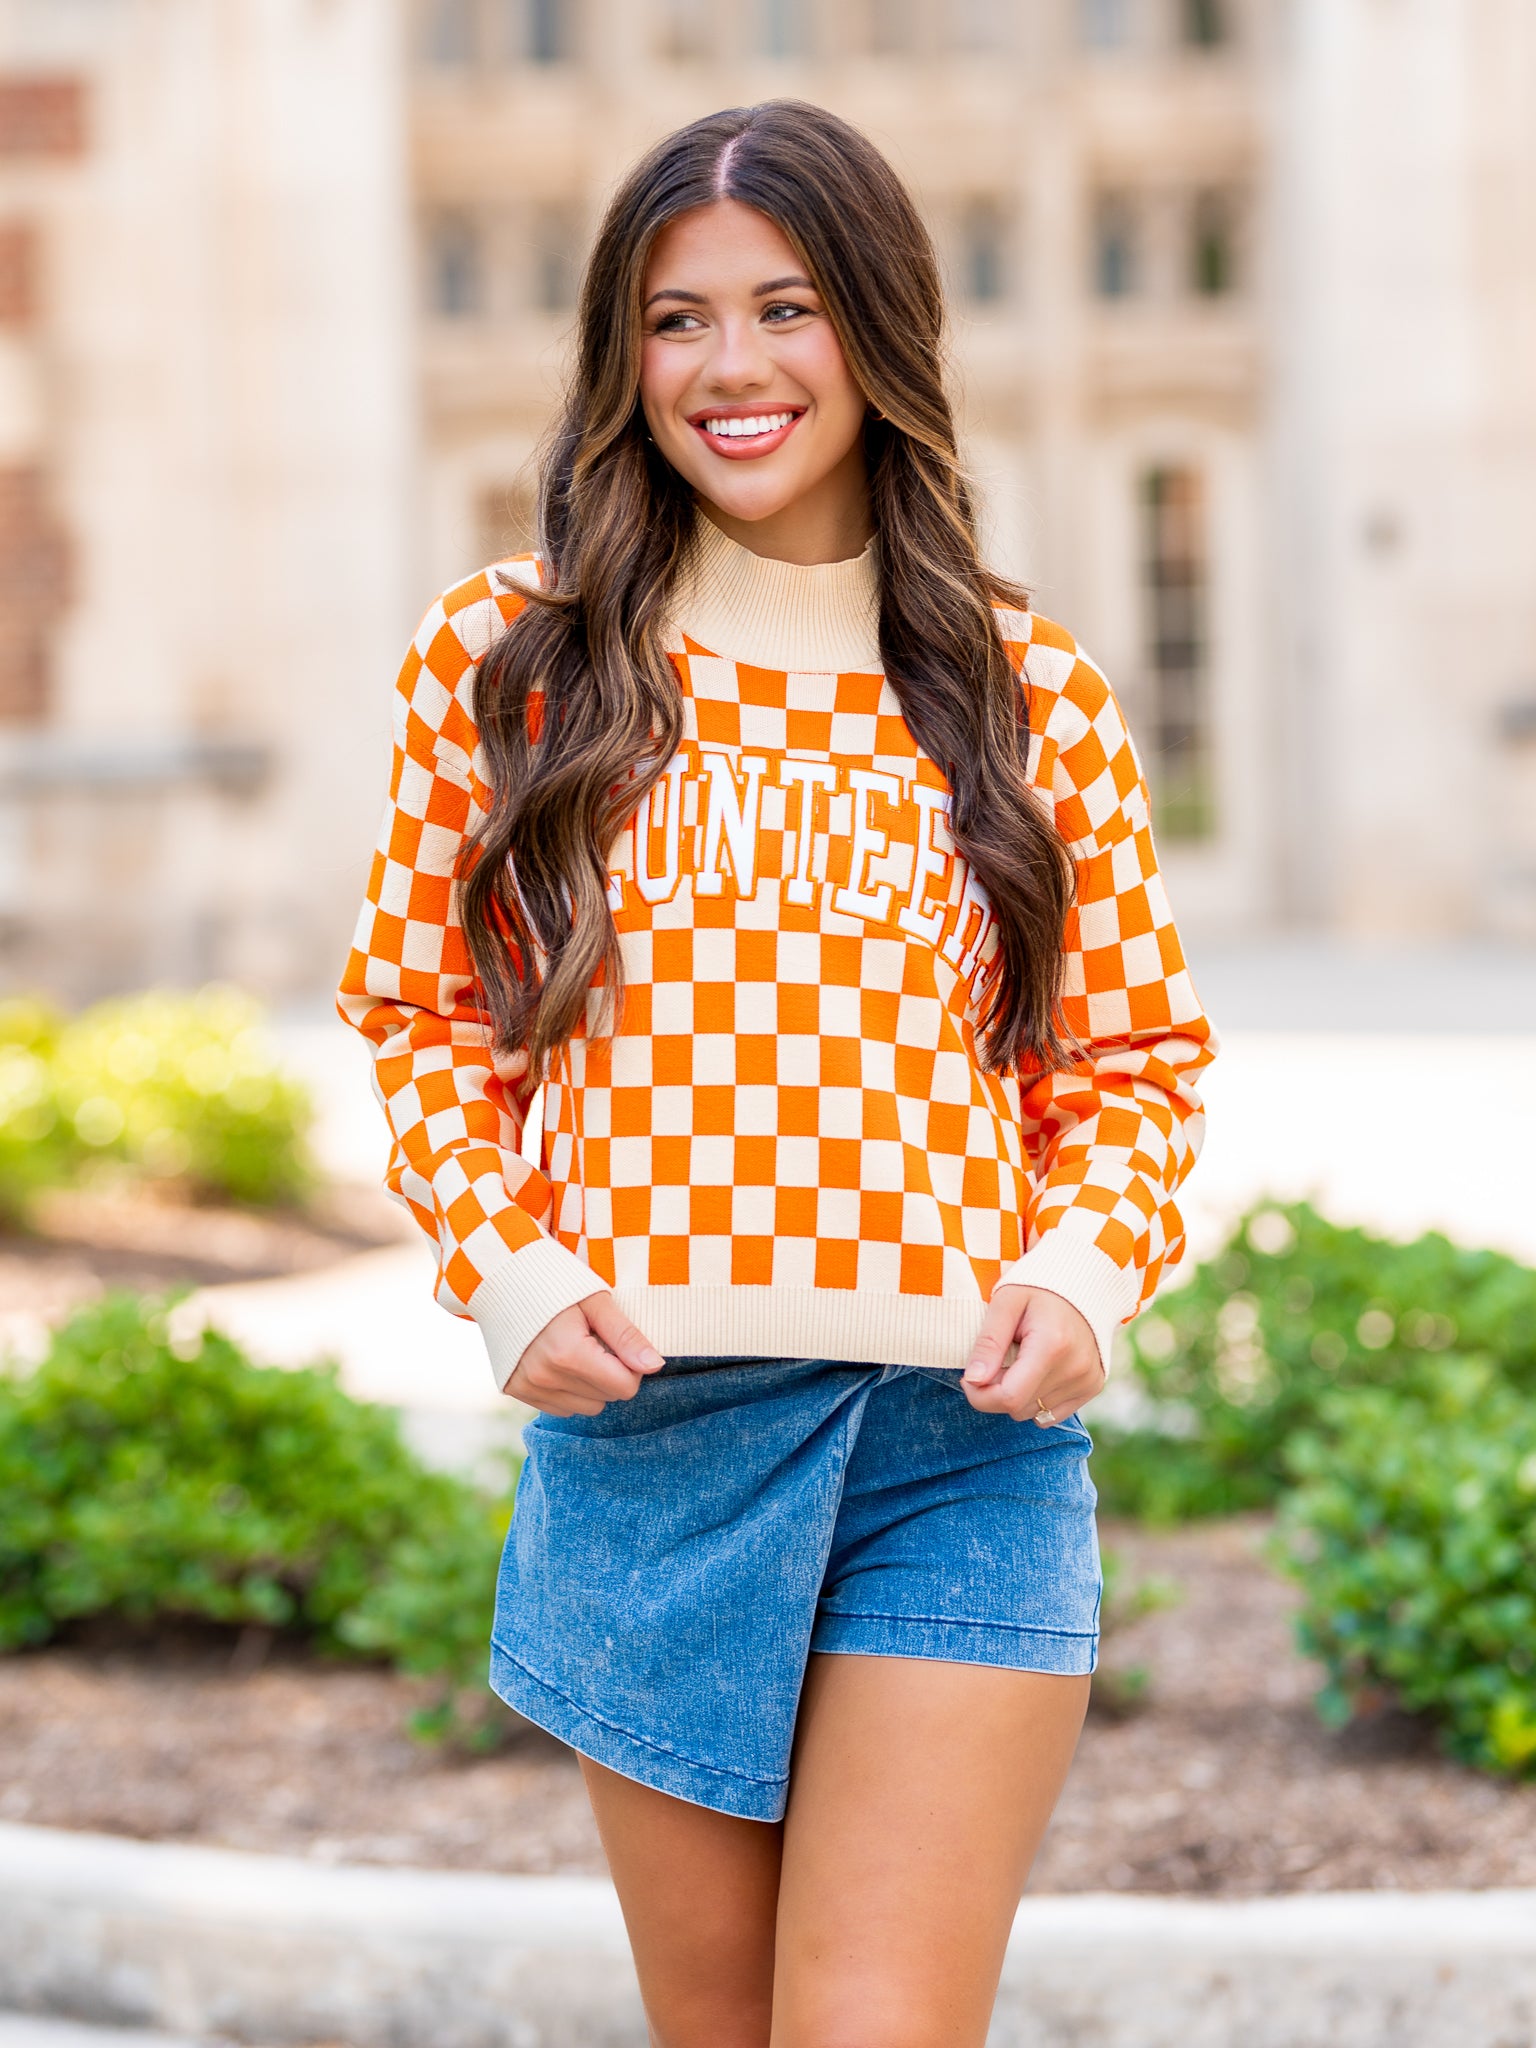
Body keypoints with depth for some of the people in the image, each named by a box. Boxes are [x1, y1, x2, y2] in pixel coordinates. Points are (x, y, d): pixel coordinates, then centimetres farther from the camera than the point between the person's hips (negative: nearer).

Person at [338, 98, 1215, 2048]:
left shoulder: (1026, 693, 5)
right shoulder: (506, 660, 4)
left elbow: (1134, 1050, 12)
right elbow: (417, 1006, 10)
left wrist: (1088, 1265, -6)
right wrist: (504, 1269, -4)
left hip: (964, 1435, -1)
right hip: (642, 1425, 1)